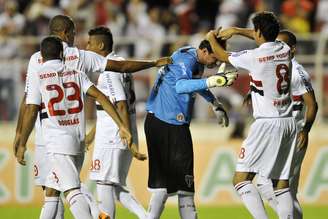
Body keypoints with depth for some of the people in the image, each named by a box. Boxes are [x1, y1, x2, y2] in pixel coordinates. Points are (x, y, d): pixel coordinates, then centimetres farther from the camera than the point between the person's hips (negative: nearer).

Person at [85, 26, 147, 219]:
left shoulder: (109, 70, -14)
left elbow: (122, 107, -21)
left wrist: (129, 141, -24)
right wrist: (93, 133, 31)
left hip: (111, 138, -10)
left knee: (104, 185, -4)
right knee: (114, 186, 13)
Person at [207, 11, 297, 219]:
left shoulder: (254, 57, -11)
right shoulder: (284, 50, 5)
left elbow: (223, 56, 8)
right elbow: (266, 37, 30)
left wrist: (211, 38, 28)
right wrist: (236, 30, 35)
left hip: (267, 123, -7)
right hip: (289, 123, 7)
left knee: (241, 178, -6)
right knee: (282, 184, 8)